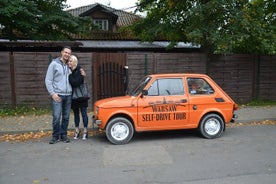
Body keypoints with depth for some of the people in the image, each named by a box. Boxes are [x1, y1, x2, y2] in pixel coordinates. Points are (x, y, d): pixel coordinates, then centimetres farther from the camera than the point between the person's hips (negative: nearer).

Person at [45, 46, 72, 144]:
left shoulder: (69, 66, 12)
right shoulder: (54, 64, -1)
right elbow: (48, 80, -3)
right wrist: (52, 93, -11)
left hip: (68, 95, 4)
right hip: (57, 95, -4)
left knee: (66, 117, 7)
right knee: (56, 117, -7)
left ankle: (63, 135, 19)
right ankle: (56, 136, 9)